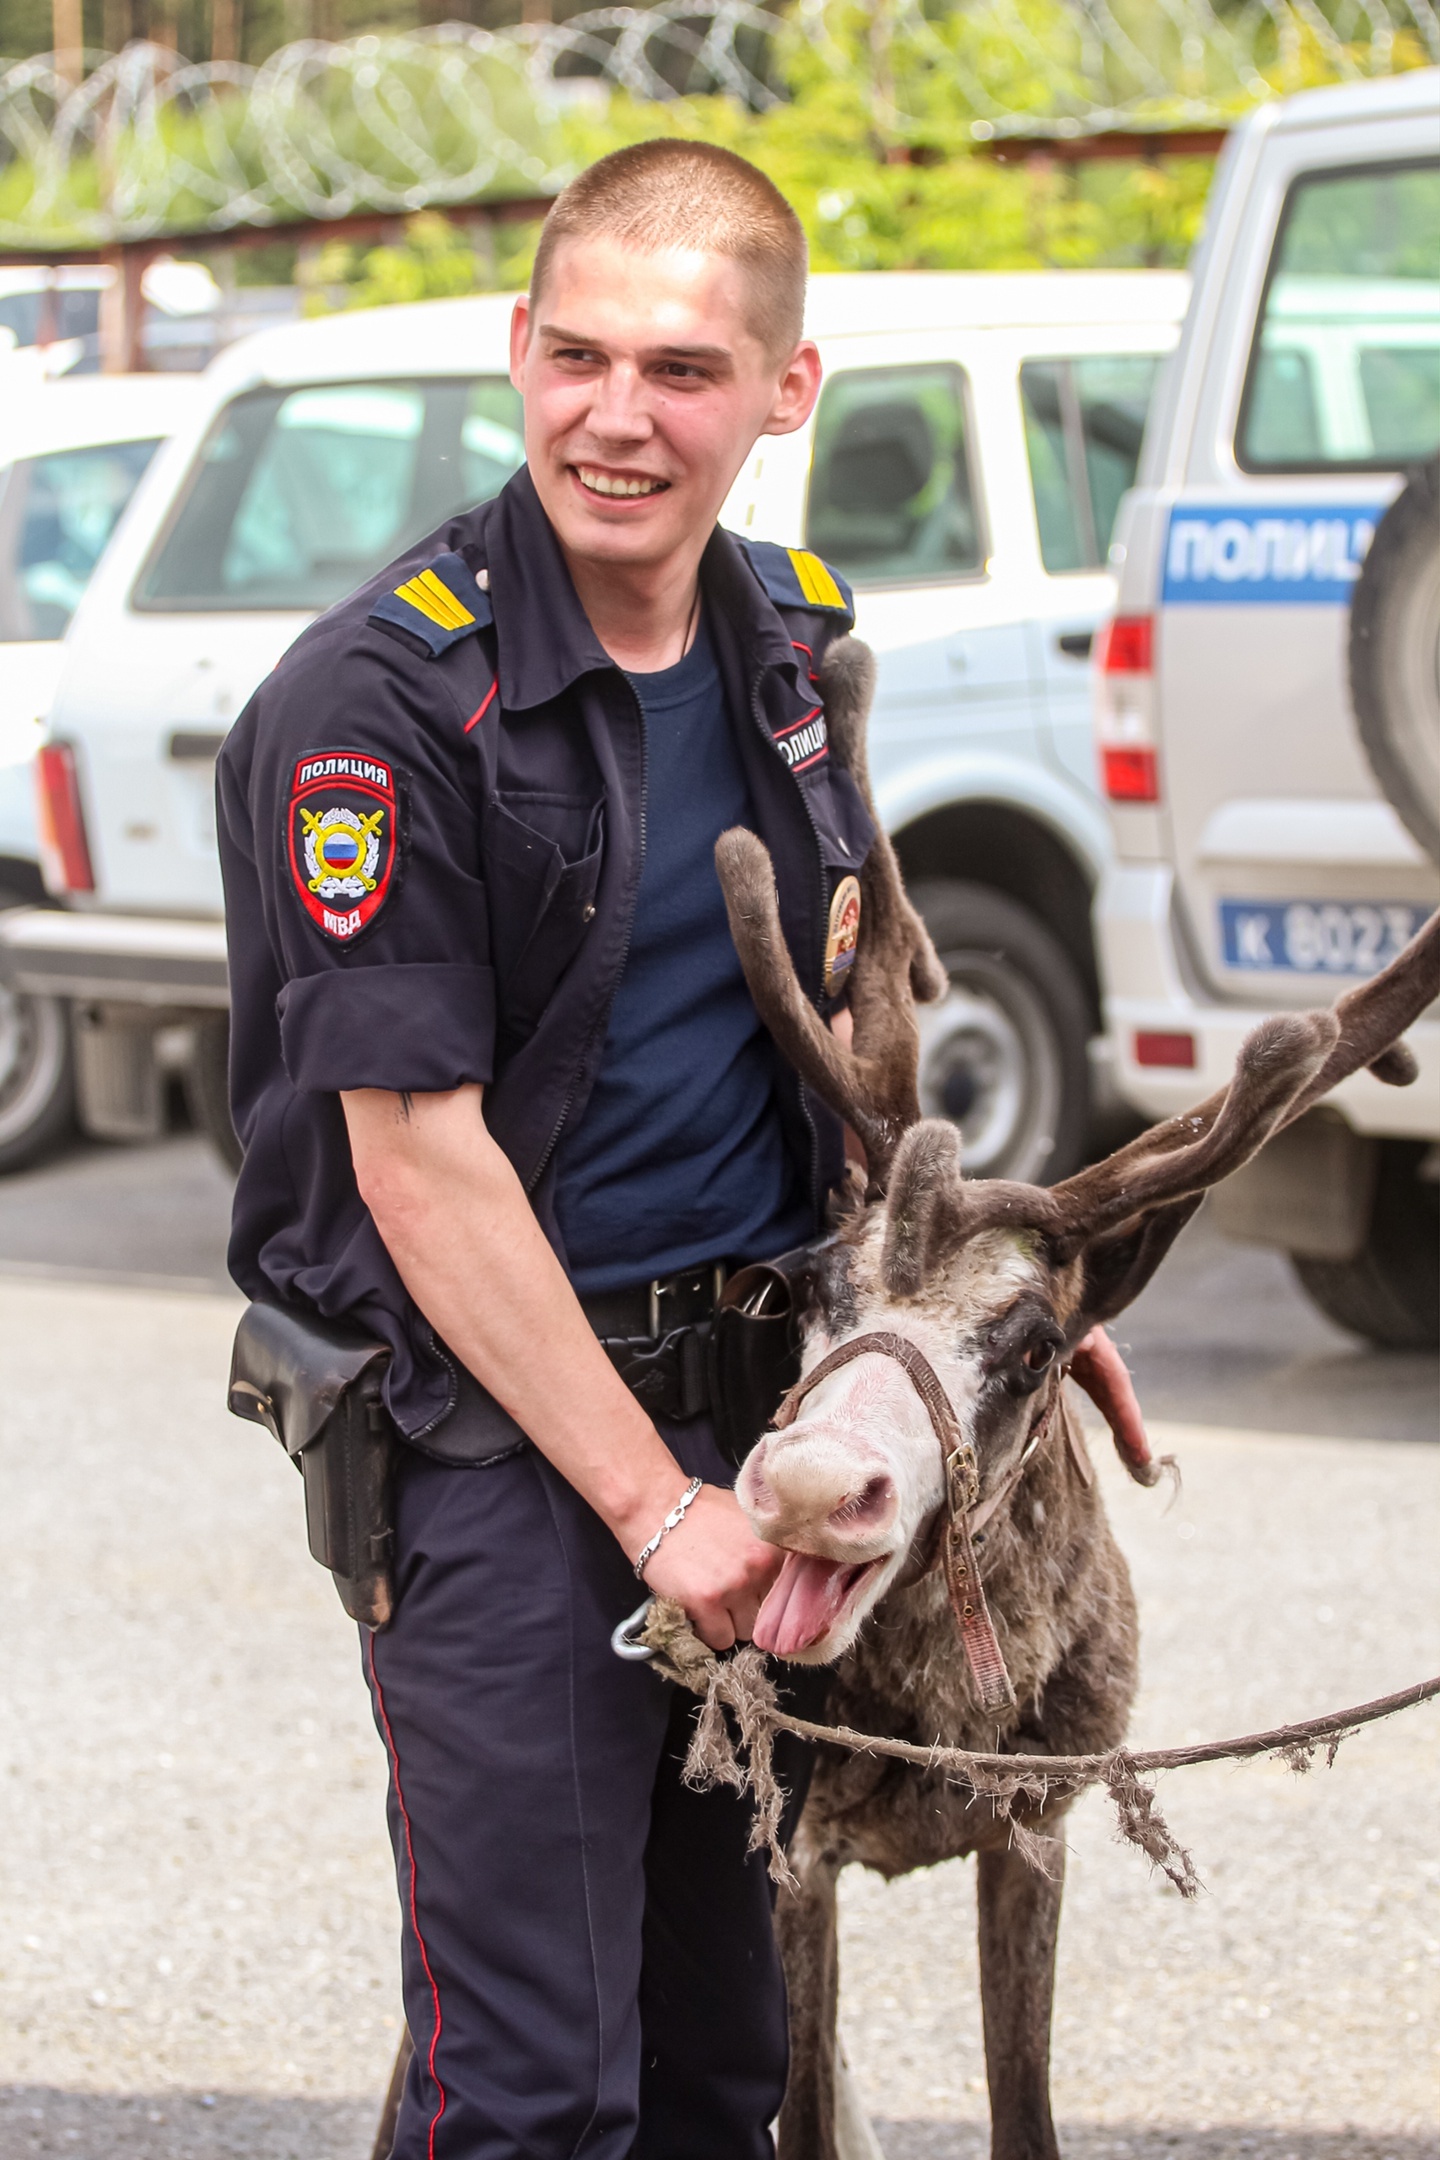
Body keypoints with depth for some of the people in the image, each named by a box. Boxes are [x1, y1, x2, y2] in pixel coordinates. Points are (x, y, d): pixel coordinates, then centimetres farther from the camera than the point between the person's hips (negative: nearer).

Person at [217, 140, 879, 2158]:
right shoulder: (379, 698, -16)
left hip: (751, 1374, 7)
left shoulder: (790, 635, 6)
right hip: (494, 1418, -7)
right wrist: (652, 1501, -16)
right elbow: (421, 1157, -16)